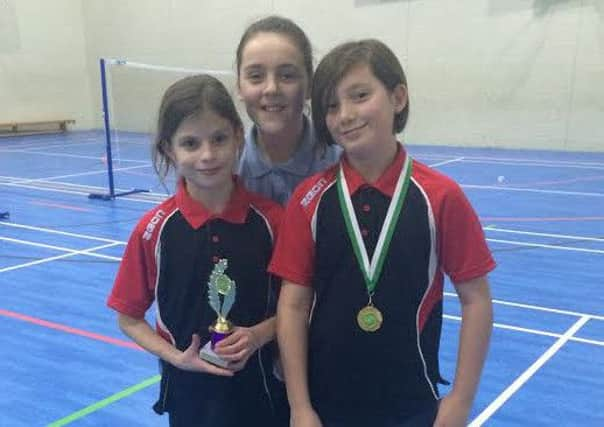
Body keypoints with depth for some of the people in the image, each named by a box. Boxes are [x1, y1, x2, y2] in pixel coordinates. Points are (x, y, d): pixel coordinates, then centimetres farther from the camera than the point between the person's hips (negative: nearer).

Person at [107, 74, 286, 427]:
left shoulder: (270, 219, -11)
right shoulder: (154, 229, -10)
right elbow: (129, 319, 0)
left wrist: (259, 335, -15)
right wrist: (177, 357, -13)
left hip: (258, 385, 0)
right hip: (189, 388, 0)